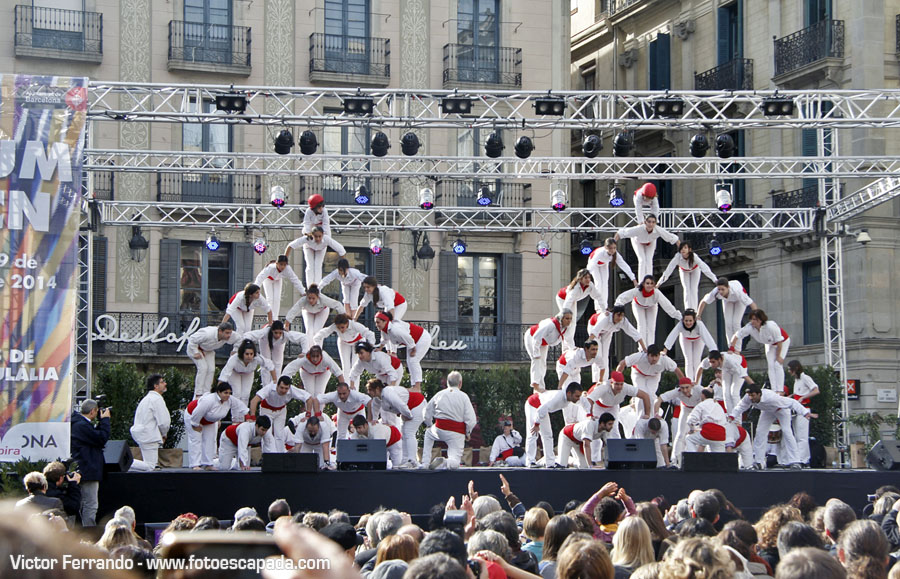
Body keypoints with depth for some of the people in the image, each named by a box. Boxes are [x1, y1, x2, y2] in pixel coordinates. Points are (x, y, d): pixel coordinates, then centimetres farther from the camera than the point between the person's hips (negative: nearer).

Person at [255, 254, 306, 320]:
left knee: (277, 298, -6)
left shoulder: (288, 269, -37)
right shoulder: (270, 268, -46)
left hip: (277, 280, 2)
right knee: (270, 298, -10)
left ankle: (275, 318, 4)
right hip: (268, 279, -2)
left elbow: (295, 280, -30)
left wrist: (303, 292, -32)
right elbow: (260, 278, -53)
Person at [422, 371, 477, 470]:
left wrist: (429, 425, 33)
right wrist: (467, 434, 8)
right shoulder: (463, 396, -6)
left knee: (428, 433, 37)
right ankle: (443, 463, -31)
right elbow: (471, 420, -10)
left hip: (439, 429, 3)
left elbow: (427, 413, 14)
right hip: (457, 434, -3)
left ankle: (425, 462, 26)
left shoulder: (439, 394, 4)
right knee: (455, 462, 4)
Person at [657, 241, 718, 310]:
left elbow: (704, 268, -48)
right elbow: (669, 269, -40)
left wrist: (715, 280, -57)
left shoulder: (694, 257, -42)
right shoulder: (678, 256, -39)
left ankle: (694, 309, -6)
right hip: (684, 271, 1)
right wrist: (659, 282, -44)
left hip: (695, 270, -1)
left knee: (693, 289, -9)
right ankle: (688, 308, -7)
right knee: (686, 289, -9)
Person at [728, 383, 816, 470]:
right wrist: (731, 416, -26)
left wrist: (805, 413, -51)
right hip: (767, 411, 5)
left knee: (787, 432, -18)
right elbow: (740, 406, -10)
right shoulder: (748, 398, -31)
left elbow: (792, 402, -44)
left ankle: (794, 461, -17)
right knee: (760, 432, -4)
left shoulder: (770, 397, -47)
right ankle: (758, 461, 4)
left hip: (781, 409, -5)